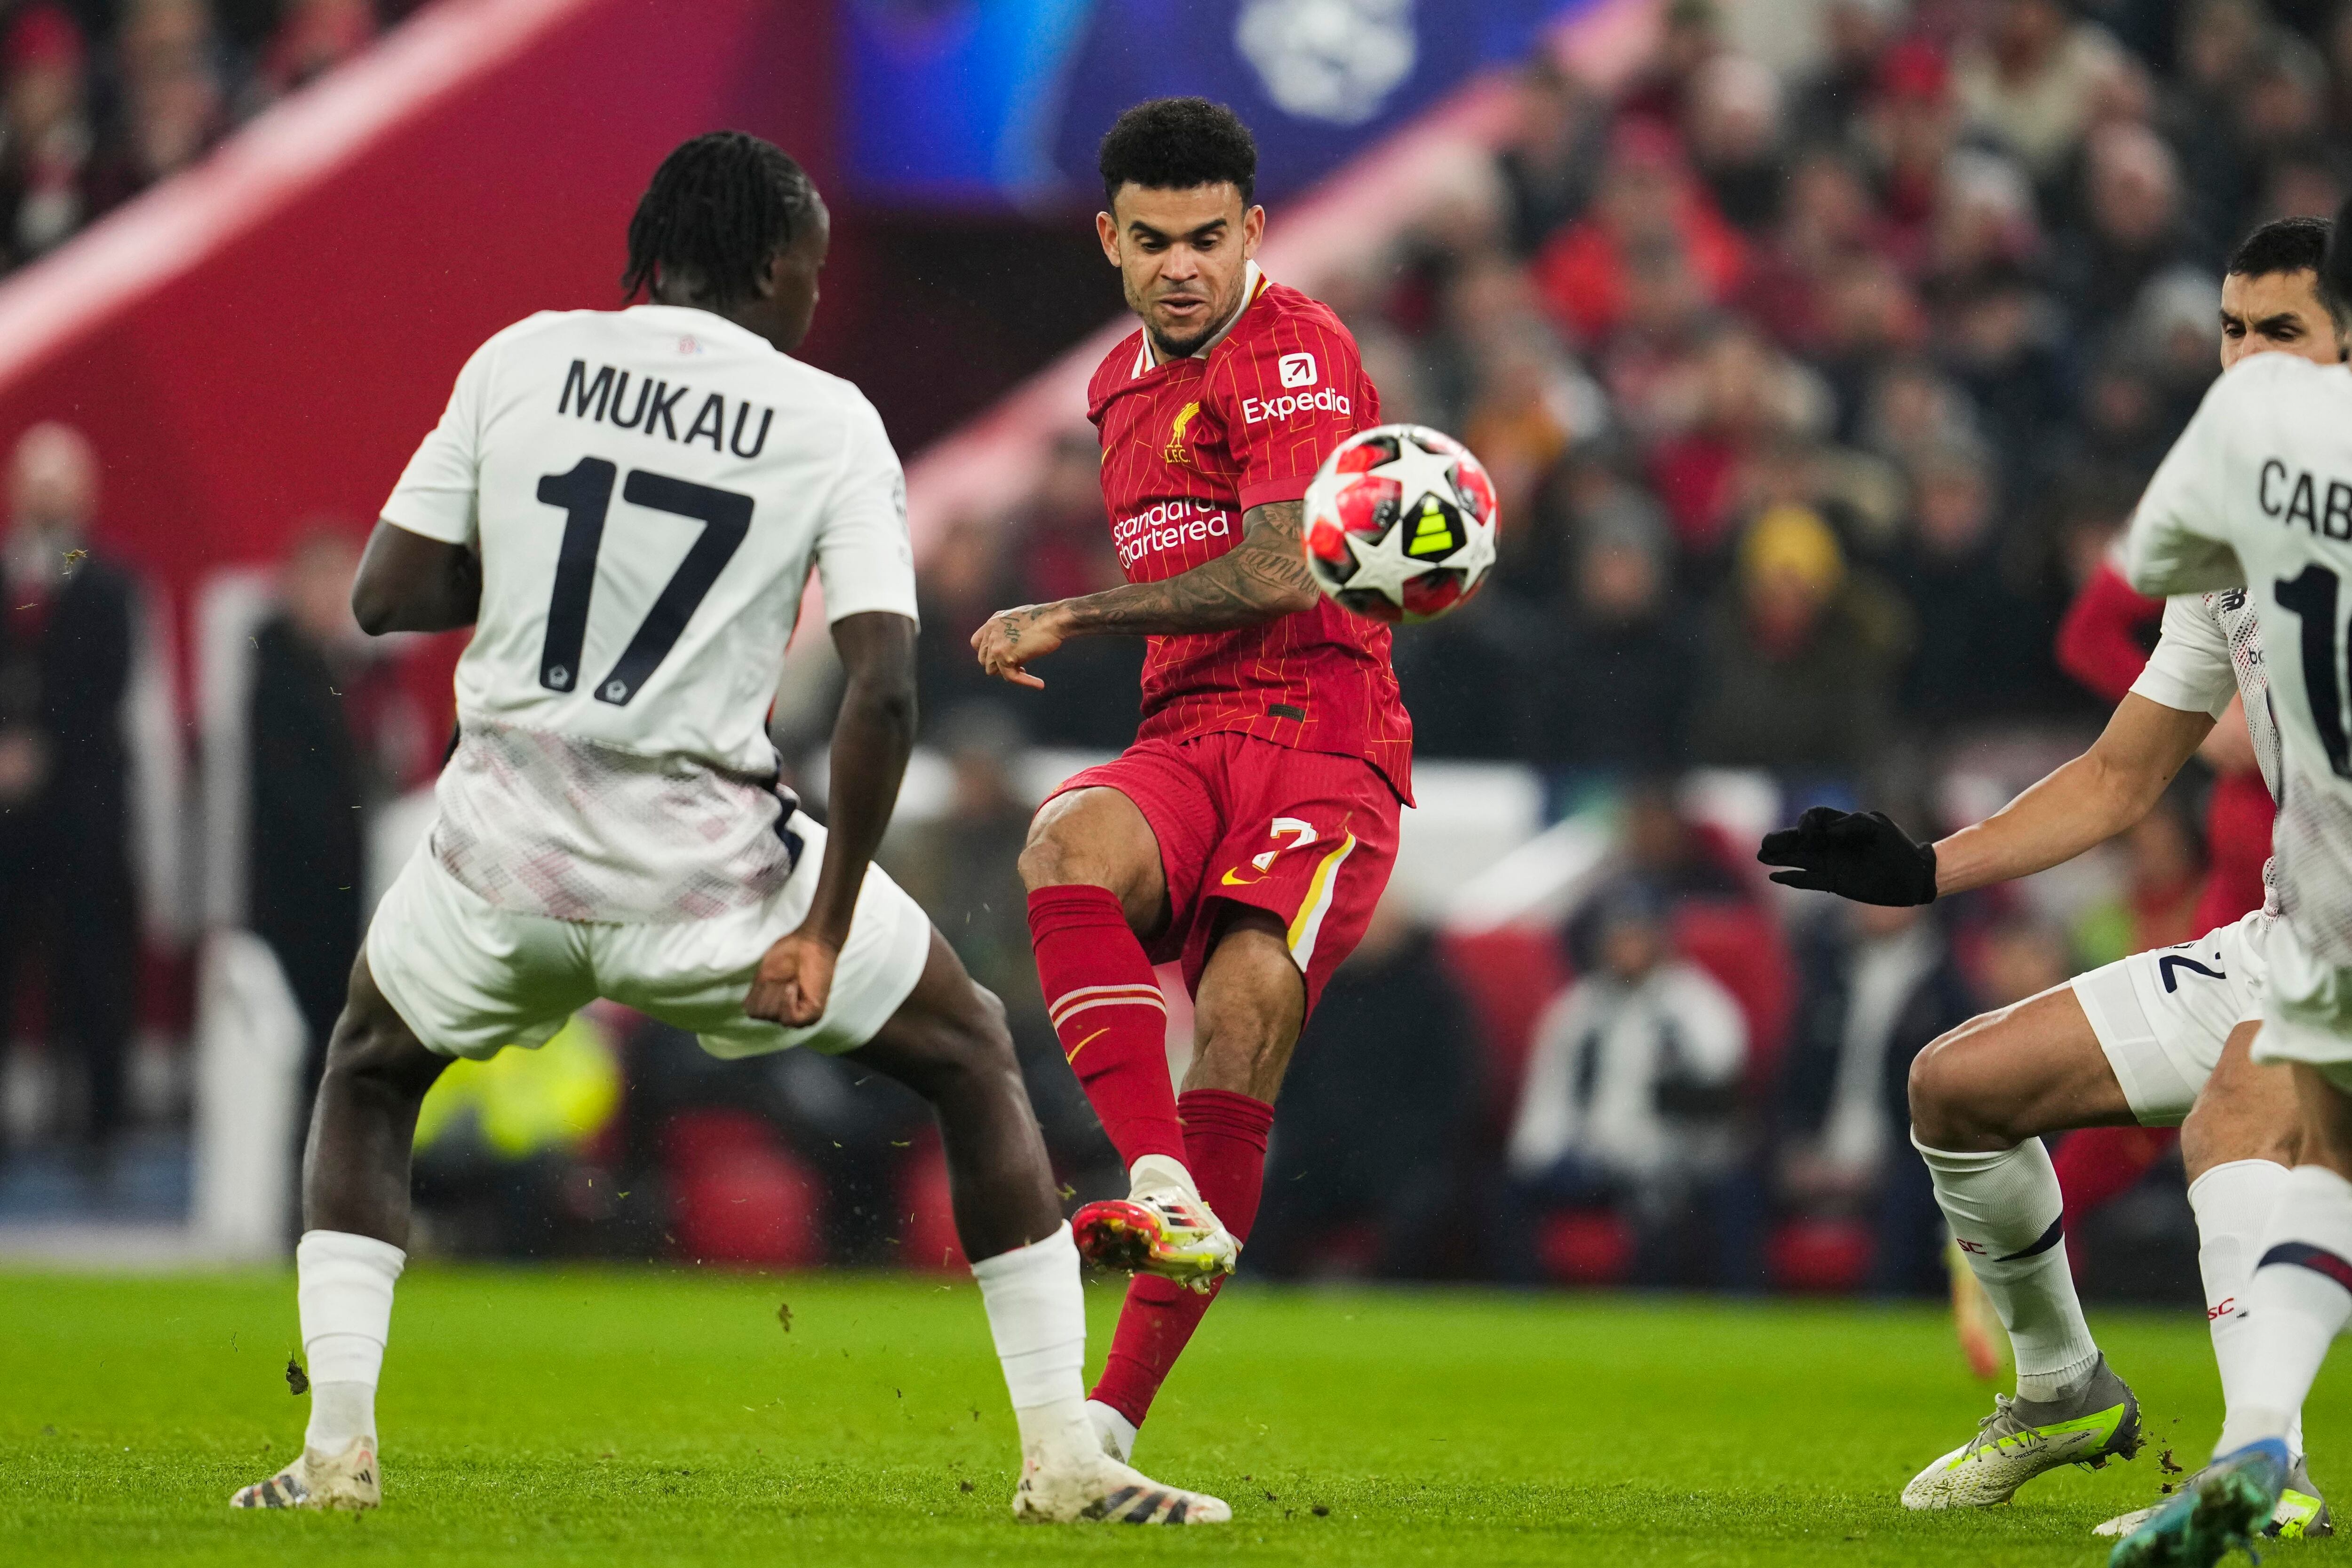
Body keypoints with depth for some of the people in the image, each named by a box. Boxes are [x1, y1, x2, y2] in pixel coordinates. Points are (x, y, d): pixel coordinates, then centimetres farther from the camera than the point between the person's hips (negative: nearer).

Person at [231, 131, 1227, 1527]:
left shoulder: (521, 360, 3)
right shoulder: (830, 425, -2)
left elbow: (387, 596, 3)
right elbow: (883, 688, -12)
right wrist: (825, 927, -7)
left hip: (504, 856, 2)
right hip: (711, 873, -2)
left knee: (369, 1072, 32)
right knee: (972, 1057, 20)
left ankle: (337, 1449, 16)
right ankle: (1067, 1459, 13)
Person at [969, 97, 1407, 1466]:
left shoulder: (1295, 353, -5)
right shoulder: (1122, 386, 22)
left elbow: (1281, 577, -15)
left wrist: (1069, 622, -10)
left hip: (1322, 744, -6)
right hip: (1184, 741, 6)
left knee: (1243, 1018, -25)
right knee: (1069, 847, -31)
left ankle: (1116, 1417, -21)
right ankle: (1164, 1191, -45)